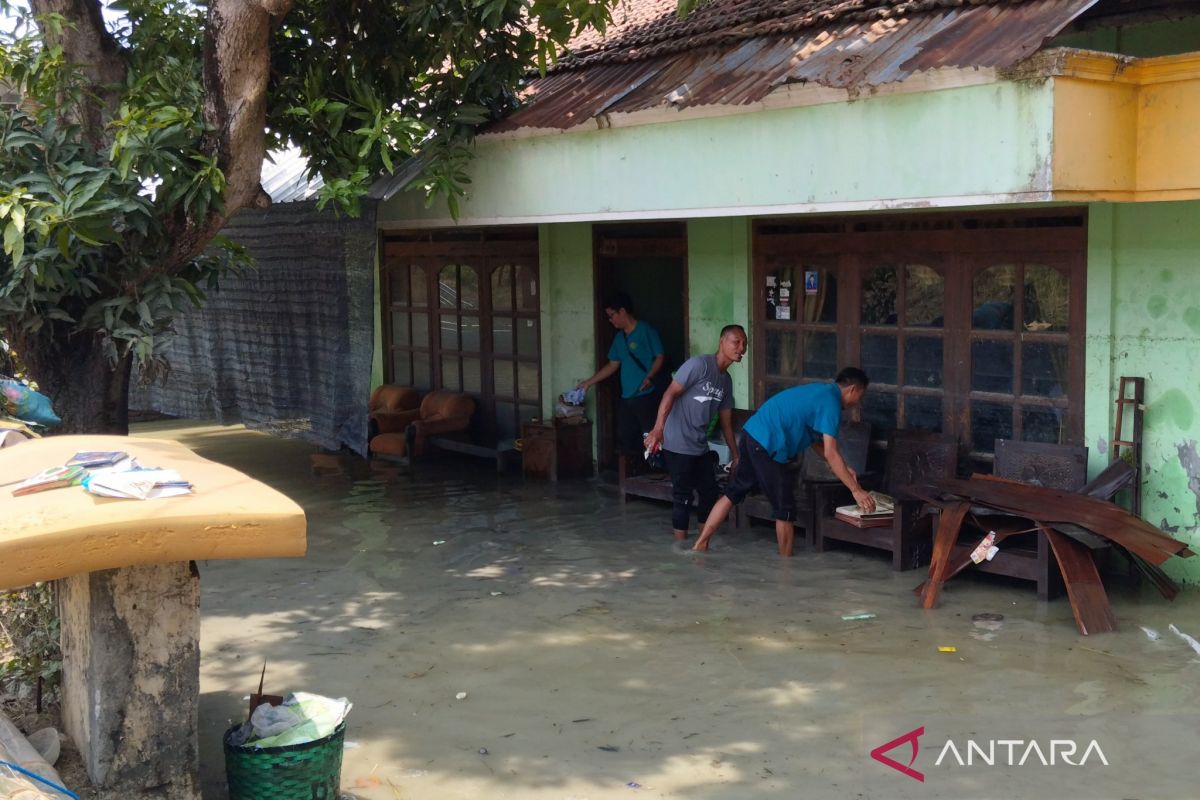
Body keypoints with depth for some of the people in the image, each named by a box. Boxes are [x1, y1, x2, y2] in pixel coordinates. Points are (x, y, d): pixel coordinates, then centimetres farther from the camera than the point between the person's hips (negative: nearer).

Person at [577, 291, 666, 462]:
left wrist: (650, 377, -24)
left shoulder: (646, 330, -6)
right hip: (626, 398, 8)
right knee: (625, 440, 9)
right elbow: (613, 365, 22)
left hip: (646, 397, -8)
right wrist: (589, 382, 20)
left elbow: (660, 356, -9)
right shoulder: (619, 337, 16)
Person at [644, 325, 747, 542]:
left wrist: (735, 455, 19)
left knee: (711, 493, 12)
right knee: (683, 497, -3)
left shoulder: (726, 381, 11)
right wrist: (658, 428, -28)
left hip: (700, 446, 9)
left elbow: (726, 421, 18)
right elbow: (670, 393, -19)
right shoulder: (699, 364, -14)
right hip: (678, 445, -9)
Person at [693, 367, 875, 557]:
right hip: (767, 444, -10)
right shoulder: (831, 403, -11)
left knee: (733, 493, 16)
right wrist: (856, 490, -14)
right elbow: (831, 454, -16)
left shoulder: (822, 392, 19)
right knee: (785, 509, 2)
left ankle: (700, 544, 18)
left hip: (753, 435, 10)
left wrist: (843, 468, 21)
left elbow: (815, 439, 24)